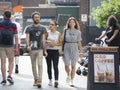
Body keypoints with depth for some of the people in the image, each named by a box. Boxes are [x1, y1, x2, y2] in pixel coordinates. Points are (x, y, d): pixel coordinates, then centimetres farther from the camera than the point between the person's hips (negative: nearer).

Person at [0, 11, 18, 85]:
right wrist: (16, 47, -1)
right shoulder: (13, 25, -1)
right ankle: (10, 76, -4)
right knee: (11, 61, 14)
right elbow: (16, 37, -4)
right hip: (10, 46, 0)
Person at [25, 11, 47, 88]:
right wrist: (28, 45, -24)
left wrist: (45, 49, 1)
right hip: (32, 49, 1)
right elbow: (27, 38, -5)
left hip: (40, 49, -1)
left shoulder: (42, 28, 7)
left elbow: (43, 39, 7)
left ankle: (39, 81, -14)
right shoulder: (29, 28, 4)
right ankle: (36, 79, 21)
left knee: (40, 65, -11)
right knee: (33, 65, 9)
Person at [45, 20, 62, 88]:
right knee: (49, 66, 8)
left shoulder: (58, 34, 3)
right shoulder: (47, 33, 5)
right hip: (48, 51, 2)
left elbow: (61, 43, 2)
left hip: (55, 51, -2)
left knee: (55, 66, -10)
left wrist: (55, 44, -14)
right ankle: (50, 80, 19)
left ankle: (56, 81, -14)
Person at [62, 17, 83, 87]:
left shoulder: (78, 32, 4)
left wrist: (81, 52, 3)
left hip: (74, 49, 0)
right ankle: (68, 75, 28)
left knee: (73, 66, -1)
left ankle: (72, 81, 8)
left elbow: (79, 43, 4)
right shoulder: (65, 31, 5)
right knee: (66, 65, -5)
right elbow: (62, 40, 6)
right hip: (66, 48, 0)